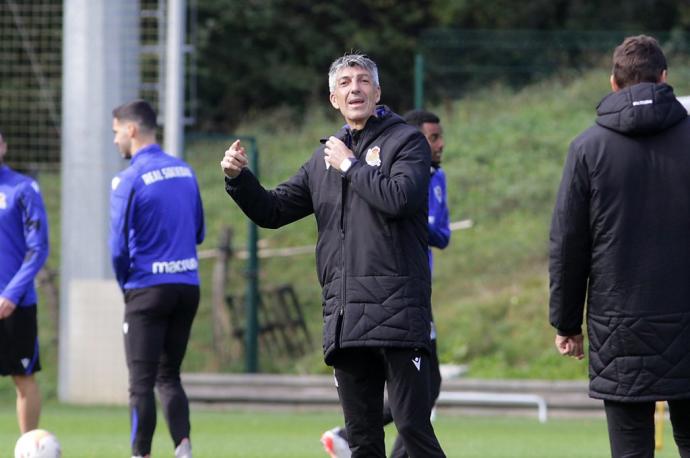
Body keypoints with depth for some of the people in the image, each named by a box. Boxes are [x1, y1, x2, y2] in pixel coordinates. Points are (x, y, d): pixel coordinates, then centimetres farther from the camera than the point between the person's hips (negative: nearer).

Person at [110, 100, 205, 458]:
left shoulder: (129, 180, -11)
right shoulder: (185, 171, 9)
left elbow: (119, 246, -10)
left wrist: (125, 284, 7)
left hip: (148, 291, -6)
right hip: (188, 287, 6)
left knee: (142, 382, 0)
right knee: (169, 376, 13)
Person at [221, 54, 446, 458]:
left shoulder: (406, 140, 2)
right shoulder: (324, 159, 20)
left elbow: (400, 197, -16)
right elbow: (273, 211, 21)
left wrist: (351, 166, -6)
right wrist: (239, 177, 4)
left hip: (397, 310, -6)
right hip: (344, 315, 6)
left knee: (413, 426, -12)